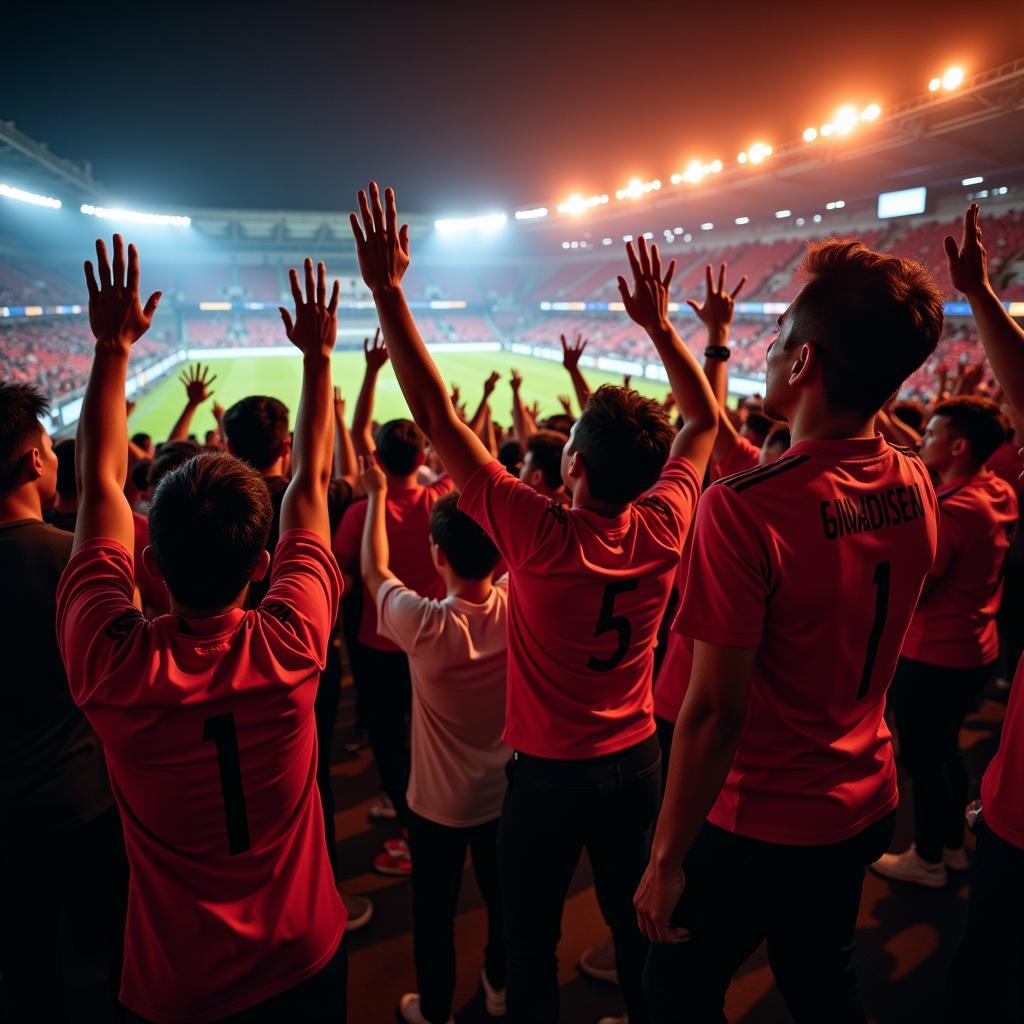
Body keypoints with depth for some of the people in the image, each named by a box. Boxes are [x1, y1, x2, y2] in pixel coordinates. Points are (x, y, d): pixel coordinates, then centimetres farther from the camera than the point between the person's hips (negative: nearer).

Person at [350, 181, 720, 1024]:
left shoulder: (538, 534, -26)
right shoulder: (665, 528, -14)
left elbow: (435, 412, -25)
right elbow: (705, 421, 3)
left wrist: (387, 289, -22)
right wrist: (659, 324, 5)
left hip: (550, 771, -4)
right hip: (637, 762, 5)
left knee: (531, 942, 18)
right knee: (637, 922, 24)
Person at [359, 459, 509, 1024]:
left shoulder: (423, 623, -30)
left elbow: (373, 570, -10)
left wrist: (377, 494, 1)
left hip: (439, 801, -3)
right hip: (506, 791, 4)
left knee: (434, 910, 20)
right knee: (503, 897, 26)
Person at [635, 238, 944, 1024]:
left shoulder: (744, 509, -30)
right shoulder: (917, 488, -6)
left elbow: (714, 709, -27)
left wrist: (667, 858, -14)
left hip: (757, 824, -6)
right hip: (865, 807, 7)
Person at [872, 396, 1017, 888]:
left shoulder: (952, 509, -27)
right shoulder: (1001, 494, 0)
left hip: (934, 655, -9)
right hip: (972, 650, 9)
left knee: (921, 757, 9)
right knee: (943, 750, 24)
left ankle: (928, 859, 25)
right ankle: (953, 845, 39)